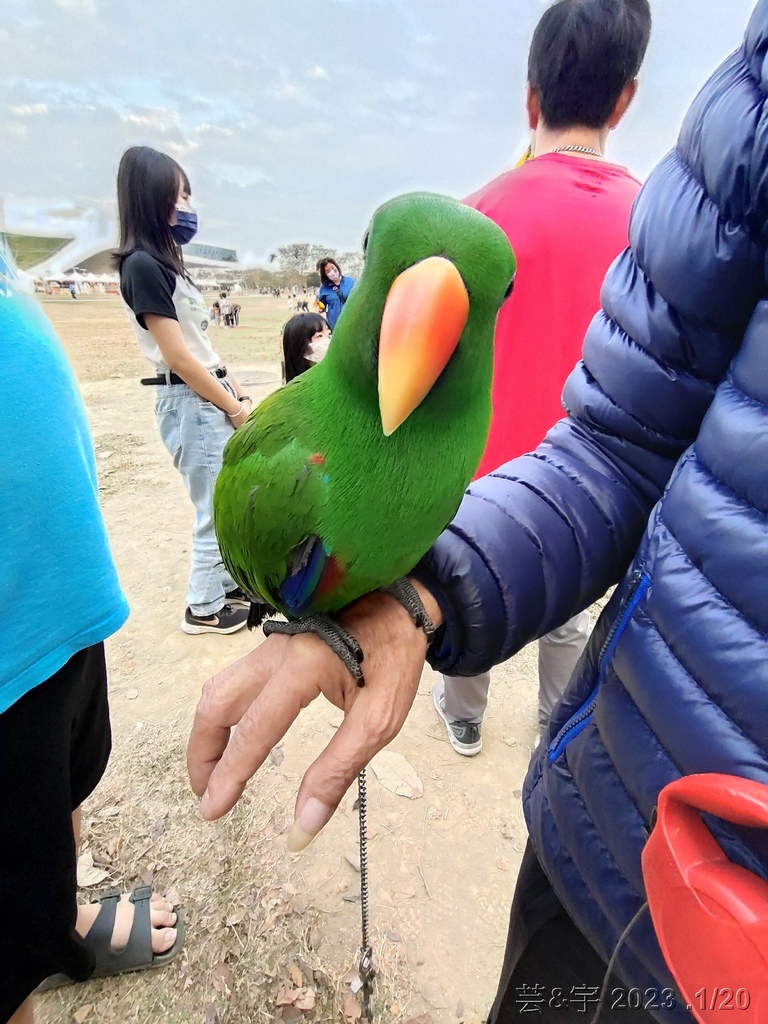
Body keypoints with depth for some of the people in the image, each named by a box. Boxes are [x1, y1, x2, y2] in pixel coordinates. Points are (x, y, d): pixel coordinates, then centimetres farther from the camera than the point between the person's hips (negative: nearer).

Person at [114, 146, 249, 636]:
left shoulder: (166, 262, 16)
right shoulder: (142, 265, -13)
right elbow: (178, 356, -17)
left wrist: (240, 393, 10)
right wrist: (234, 407, -11)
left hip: (213, 395, 9)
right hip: (191, 401, -9)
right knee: (216, 510, 1)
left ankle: (227, 585, 33)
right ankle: (204, 608, 19)